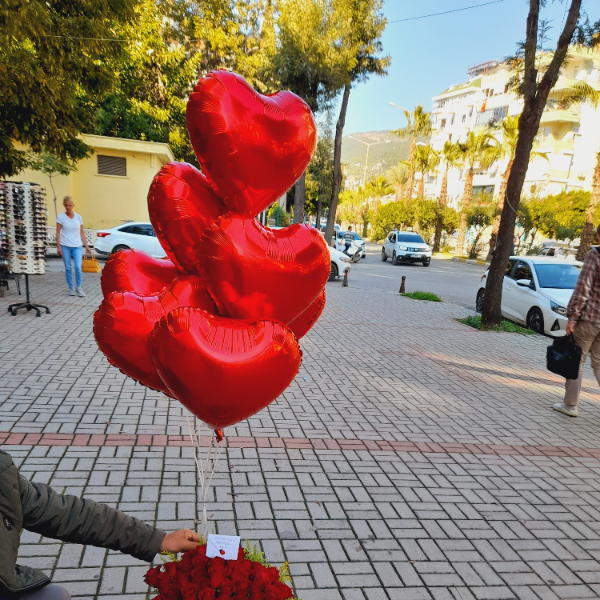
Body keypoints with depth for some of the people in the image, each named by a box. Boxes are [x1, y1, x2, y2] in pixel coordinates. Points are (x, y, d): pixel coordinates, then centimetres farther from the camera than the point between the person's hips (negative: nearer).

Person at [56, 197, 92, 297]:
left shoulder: (78, 217, 6)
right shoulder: (60, 217, 0)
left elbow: (81, 233, 10)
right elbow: (58, 233, 1)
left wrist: (86, 246, 7)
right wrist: (58, 247, -6)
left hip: (77, 246, 1)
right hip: (65, 246, -1)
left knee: (78, 267, -9)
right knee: (68, 268, 4)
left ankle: (79, 288, 6)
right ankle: (71, 289, 14)